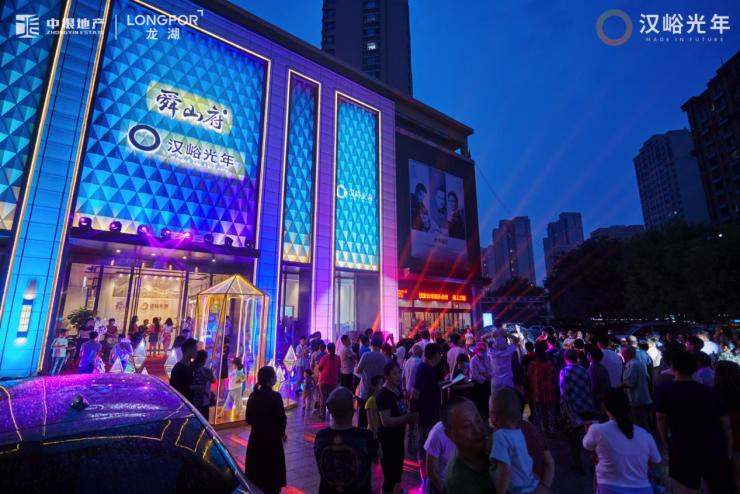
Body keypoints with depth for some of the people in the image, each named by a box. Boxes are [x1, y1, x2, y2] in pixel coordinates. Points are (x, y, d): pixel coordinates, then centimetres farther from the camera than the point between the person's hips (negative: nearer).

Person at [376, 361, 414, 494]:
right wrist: (407, 417, -26)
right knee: (389, 475, 2)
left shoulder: (398, 389, 3)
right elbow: (386, 421, -29)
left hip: (398, 437, 9)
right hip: (387, 440, -9)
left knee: (398, 472, 24)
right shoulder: (383, 394, -23)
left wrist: (409, 417, -1)